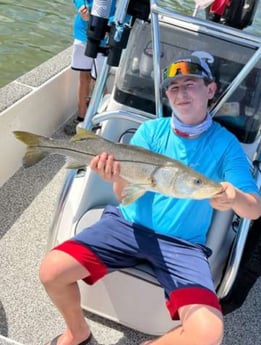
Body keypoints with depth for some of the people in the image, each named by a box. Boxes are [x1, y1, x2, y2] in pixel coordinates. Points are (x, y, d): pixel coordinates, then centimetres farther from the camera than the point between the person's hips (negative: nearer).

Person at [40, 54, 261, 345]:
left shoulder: (225, 143, -5)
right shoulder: (151, 130, 0)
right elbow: (126, 195, -5)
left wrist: (235, 199, -35)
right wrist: (118, 179, -30)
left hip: (182, 245, -1)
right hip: (129, 225, 2)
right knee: (52, 269, -16)